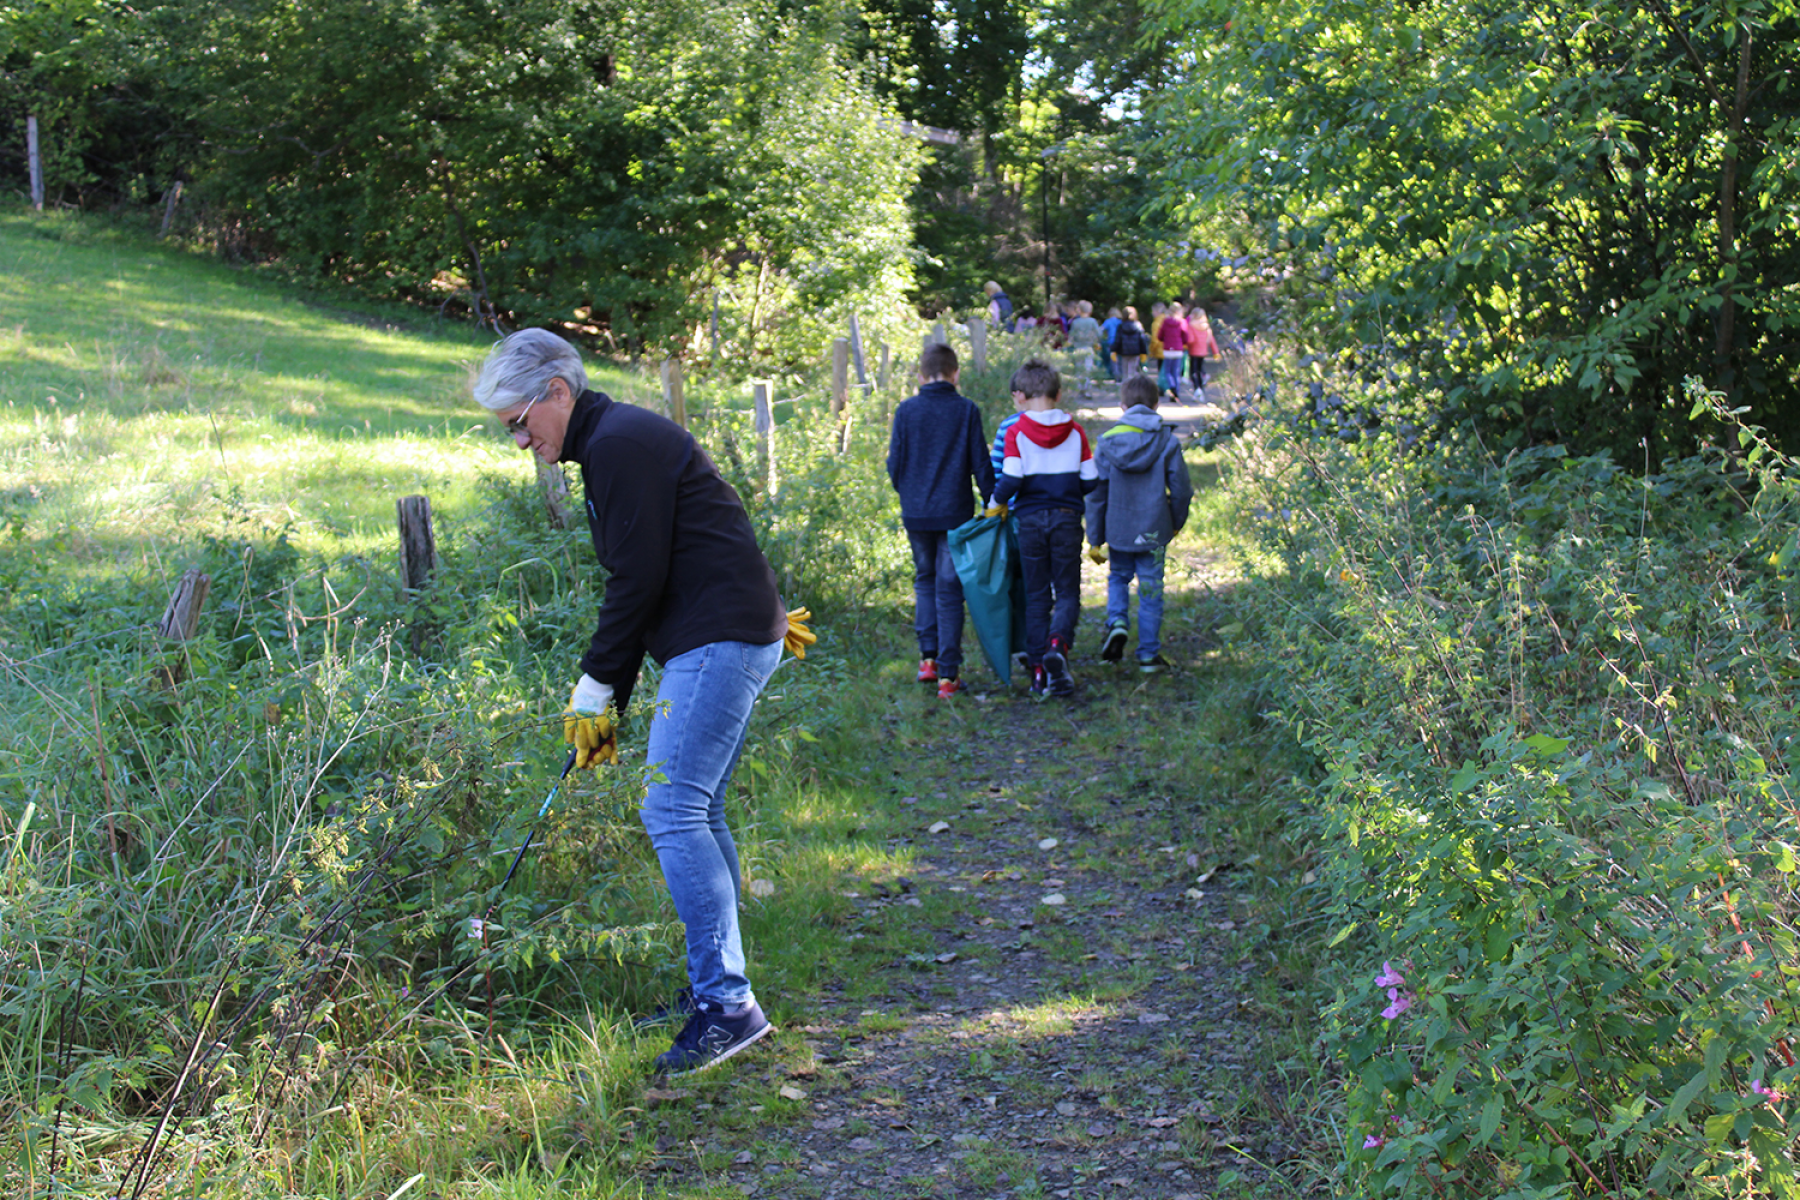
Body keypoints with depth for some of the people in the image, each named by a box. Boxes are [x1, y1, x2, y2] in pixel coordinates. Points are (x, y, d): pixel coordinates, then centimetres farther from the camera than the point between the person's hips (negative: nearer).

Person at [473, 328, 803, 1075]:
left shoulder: (620, 444, -12)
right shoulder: (615, 442, 21)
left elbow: (639, 579, -17)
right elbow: (642, 580, 22)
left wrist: (594, 690, -9)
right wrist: (607, 700, 18)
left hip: (718, 642, -11)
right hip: (726, 641, 11)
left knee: (673, 812, -13)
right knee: (696, 813, 14)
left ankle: (726, 1006, -11)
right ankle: (718, 984, 23)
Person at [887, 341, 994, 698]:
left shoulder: (906, 410, -2)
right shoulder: (966, 410, -5)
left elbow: (895, 466, 0)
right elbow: (981, 465, -4)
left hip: (916, 512, 1)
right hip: (955, 513, -1)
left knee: (925, 579, 20)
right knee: (949, 589, 3)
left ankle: (928, 656, 8)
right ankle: (948, 674, 1)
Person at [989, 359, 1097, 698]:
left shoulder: (1016, 432, -6)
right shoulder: (1075, 431, 1)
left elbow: (1011, 479, -15)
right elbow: (1090, 480, 2)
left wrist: (997, 502, 4)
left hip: (1031, 519, 0)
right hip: (1067, 518, 0)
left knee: (1036, 595, 8)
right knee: (1067, 591, 7)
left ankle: (1039, 669, 6)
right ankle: (1058, 644, -21)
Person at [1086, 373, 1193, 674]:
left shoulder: (1107, 442, -4)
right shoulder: (1167, 441, -7)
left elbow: (1096, 494, 0)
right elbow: (1181, 489, -3)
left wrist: (1094, 539, 7)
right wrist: (1177, 522, 17)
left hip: (1118, 530, 1)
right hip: (1154, 531, -1)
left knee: (1118, 577, 24)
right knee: (1150, 589, 8)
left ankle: (1117, 621, -2)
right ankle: (1149, 655, 13)